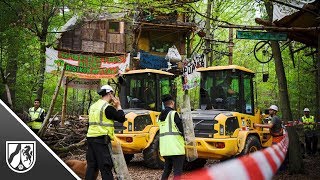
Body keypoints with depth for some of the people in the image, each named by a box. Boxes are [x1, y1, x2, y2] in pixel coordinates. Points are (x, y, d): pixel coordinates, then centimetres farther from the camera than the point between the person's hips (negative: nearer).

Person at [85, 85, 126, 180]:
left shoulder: (93, 106, 15)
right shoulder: (107, 107, -11)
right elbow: (121, 118, -8)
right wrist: (118, 106, 5)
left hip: (90, 137, 8)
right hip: (101, 140, -8)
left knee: (91, 165, 11)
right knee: (105, 166, -5)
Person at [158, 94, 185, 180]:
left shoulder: (160, 116, 14)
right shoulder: (173, 113, -9)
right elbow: (180, 129, -10)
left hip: (164, 147, 7)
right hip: (175, 147, -7)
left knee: (167, 169, 19)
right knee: (177, 172, -4)